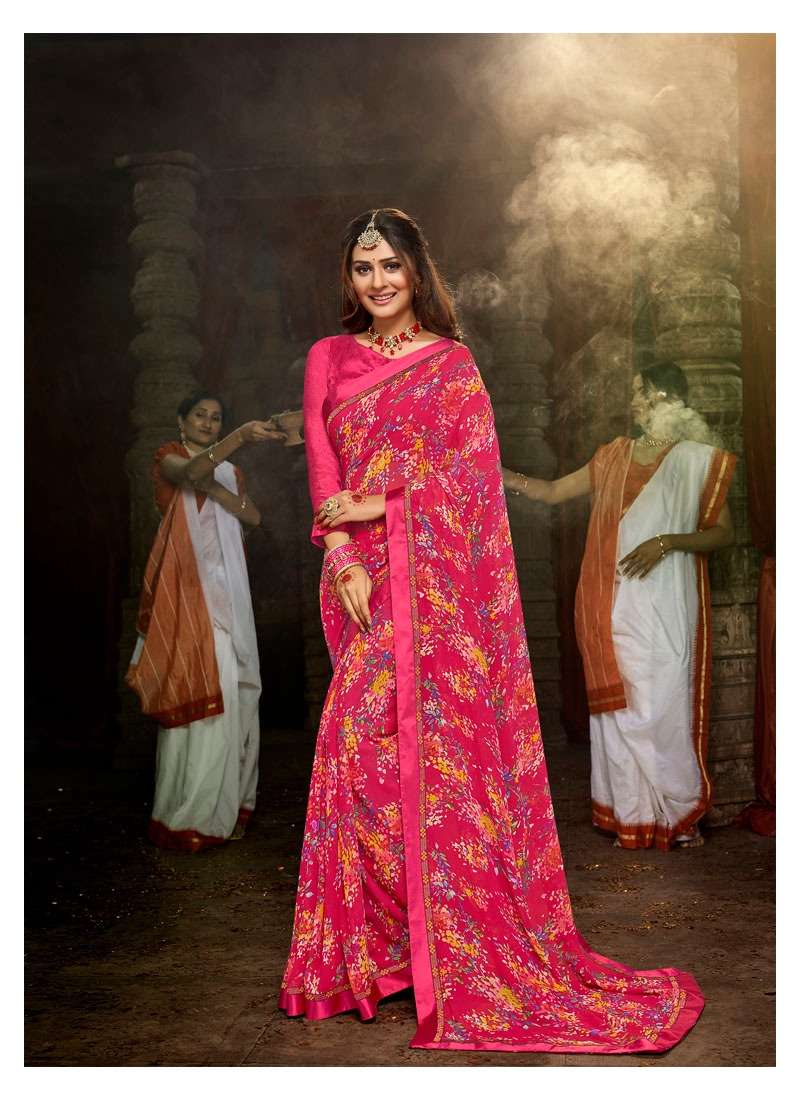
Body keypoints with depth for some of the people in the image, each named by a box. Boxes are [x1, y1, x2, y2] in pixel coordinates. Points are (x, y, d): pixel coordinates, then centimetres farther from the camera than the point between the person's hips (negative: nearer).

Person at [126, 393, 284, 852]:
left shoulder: (230, 470, 22)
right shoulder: (168, 457, 6)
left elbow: (254, 516, 7)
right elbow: (192, 472, -19)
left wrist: (216, 489, -8)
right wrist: (241, 437, -32)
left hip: (224, 585, 5)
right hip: (186, 584, -5)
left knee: (228, 686, -1)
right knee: (192, 686, -11)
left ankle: (221, 803, 5)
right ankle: (189, 812, -6)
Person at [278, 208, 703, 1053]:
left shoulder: (452, 362, 6)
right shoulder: (328, 359, 13)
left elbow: (470, 471, -3)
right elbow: (323, 474, 5)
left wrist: (382, 505, -10)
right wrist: (344, 559, -8)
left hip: (437, 582, -2)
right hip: (360, 579, 3)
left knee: (440, 745, -3)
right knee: (362, 746, 1)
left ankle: (457, 935, 10)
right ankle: (368, 940, 15)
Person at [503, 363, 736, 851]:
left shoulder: (695, 459, -1)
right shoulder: (616, 456, 13)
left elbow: (725, 532, -2)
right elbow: (554, 491, 16)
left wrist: (666, 542, -16)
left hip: (663, 609, -5)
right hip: (616, 609, 5)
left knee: (663, 707, -3)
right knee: (619, 707, 8)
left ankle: (680, 815, 13)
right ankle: (633, 816, 20)